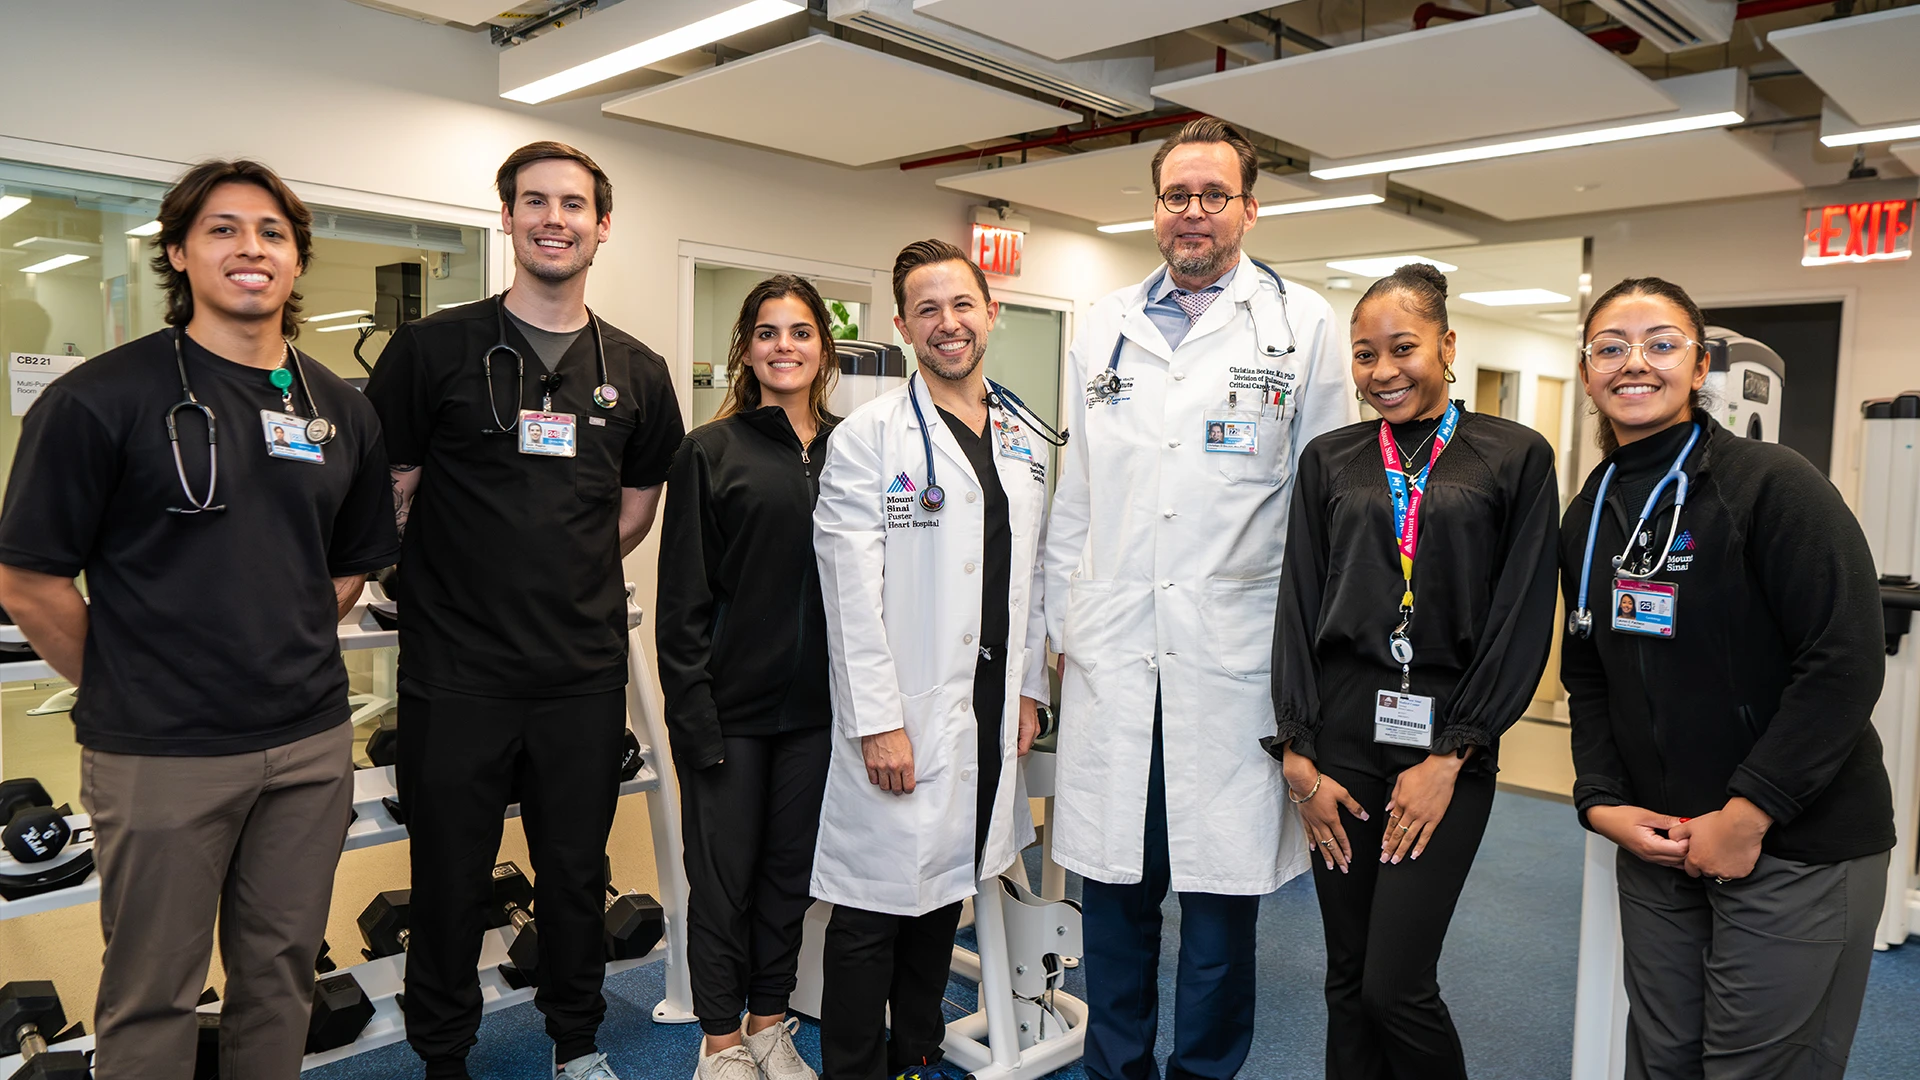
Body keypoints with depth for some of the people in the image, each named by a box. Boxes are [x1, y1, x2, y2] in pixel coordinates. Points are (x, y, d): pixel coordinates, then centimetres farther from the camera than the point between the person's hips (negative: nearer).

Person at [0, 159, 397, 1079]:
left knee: (281, 973, 17)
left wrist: (283, 656, 9)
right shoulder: (100, 398, -8)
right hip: (161, 755, -4)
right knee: (152, 995, 11)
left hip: (311, 744, 4)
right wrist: (125, 687, 1)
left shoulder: (342, 412, 7)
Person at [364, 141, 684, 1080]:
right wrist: (461, 579, 6)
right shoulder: (434, 348, -3)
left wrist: (567, 578, 12)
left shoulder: (636, 374, 6)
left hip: (585, 673, 3)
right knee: (450, 880, 11)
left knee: (577, 871, 16)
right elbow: (385, 497, 2)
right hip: (456, 672, -2)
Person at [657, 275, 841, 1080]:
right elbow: (683, 600, -6)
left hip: (815, 704, 3)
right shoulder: (709, 453, -4)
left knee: (790, 870, 15)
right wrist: (693, 715, -11)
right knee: (723, 876, 8)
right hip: (731, 706, -3)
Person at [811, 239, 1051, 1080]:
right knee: (874, 911, 2)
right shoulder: (868, 436, -7)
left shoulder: (1026, 440, 11)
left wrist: (1029, 687, 11)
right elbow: (852, 592, -12)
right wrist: (877, 720, -15)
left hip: (991, 711, 6)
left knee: (943, 891, 18)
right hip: (905, 716, -5)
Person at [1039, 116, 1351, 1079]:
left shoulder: (1300, 325, 4)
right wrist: (1062, 626, 12)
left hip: (1234, 659, -2)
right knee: (1113, 888, 11)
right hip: (1110, 658, 3)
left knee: (1220, 894, 8)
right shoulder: (1105, 329, 13)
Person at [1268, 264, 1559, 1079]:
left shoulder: (1515, 457, 1)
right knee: (1348, 981, 10)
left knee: (1396, 986, -4)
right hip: (1340, 736, 3)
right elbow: (1297, 612, 7)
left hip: (1444, 744, -3)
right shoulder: (1328, 461, 9)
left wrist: (1449, 757, -8)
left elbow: (1522, 620, -3)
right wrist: (1299, 756, 0)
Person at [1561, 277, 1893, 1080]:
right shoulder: (1588, 516, 7)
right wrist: (1601, 801, -2)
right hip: (1657, 843, 6)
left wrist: (1746, 816, -18)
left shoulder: (1773, 485, -13)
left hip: (1797, 845, -5)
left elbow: (1845, 665, -17)